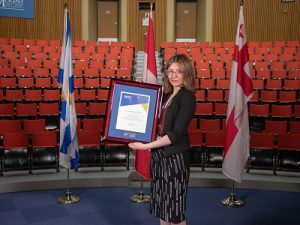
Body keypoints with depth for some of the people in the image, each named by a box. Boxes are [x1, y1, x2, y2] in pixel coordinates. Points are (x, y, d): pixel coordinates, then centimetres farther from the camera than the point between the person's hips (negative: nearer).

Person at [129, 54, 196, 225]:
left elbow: (176, 134, -20)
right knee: (162, 204, 18)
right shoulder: (167, 95, 9)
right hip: (159, 153, 8)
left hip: (176, 156, -7)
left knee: (175, 210, 5)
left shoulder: (188, 97, -14)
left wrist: (146, 146, -22)